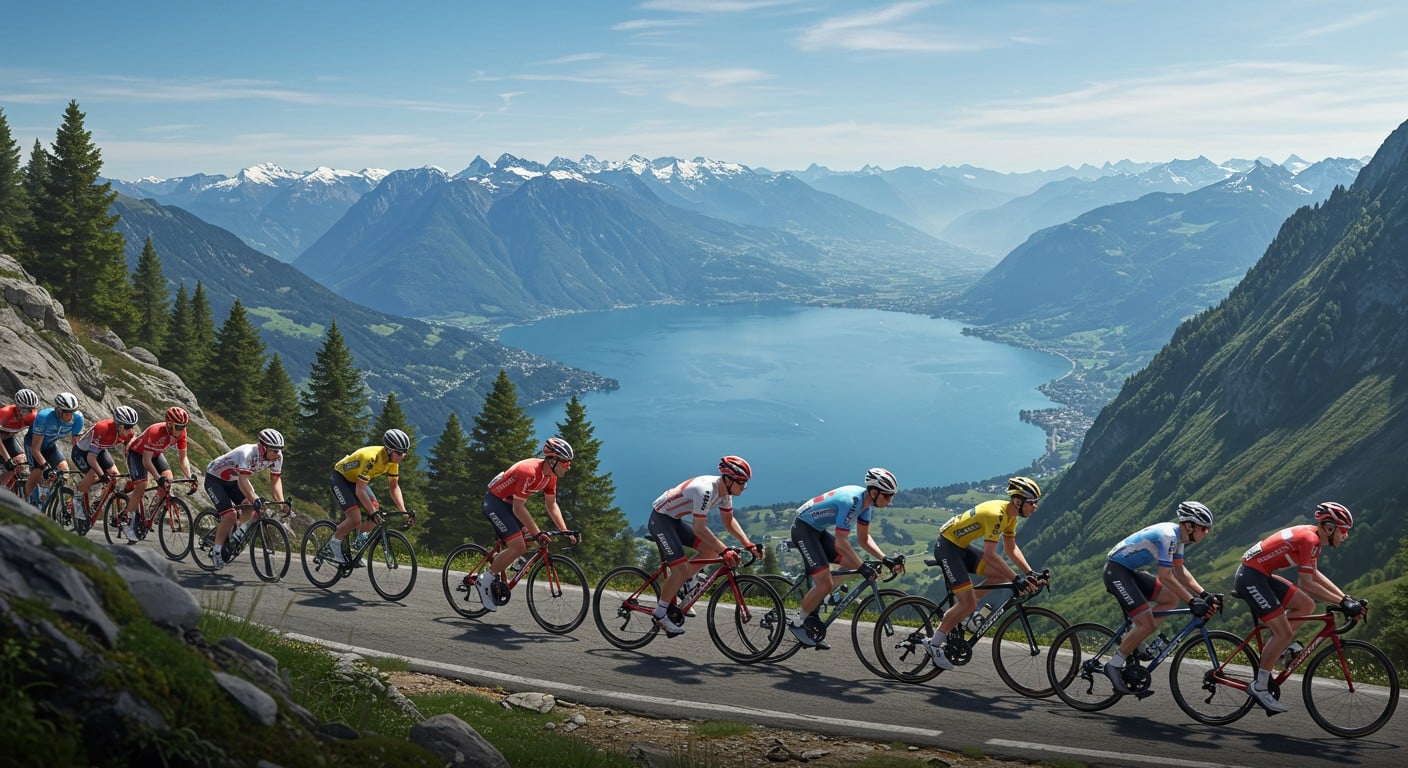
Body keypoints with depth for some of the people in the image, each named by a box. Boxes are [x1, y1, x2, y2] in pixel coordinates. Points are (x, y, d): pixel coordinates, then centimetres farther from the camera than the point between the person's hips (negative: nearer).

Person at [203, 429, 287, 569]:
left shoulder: (277, 456, -17)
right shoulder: (247, 454, -38)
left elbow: (275, 480, -9)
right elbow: (242, 481, -48)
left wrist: (281, 502, -23)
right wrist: (255, 499, -62)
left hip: (232, 480, 7)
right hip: (214, 478, -7)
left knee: (252, 508, -14)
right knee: (230, 515, -20)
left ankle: (228, 528, 11)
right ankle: (216, 551, -4)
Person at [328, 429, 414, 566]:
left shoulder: (393, 460, -13)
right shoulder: (371, 458, -36)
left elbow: (394, 486, -3)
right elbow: (360, 490, -35)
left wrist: (403, 511, -12)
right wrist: (373, 512, -39)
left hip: (356, 480, 8)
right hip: (340, 479, -8)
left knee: (377, 512, -7)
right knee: (355, 519, -22)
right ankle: (334, 542, 3)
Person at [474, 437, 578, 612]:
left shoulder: (550, 474, -2)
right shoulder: (529, 472, -30)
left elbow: (551, 505, 6)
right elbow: (518, 508, -29)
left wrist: (565, 532, -2)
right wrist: (538, 533, -30)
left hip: (509, 503, 9)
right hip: (495, 501, -9)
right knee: (518, 547, -18)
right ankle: (485, 580, -6)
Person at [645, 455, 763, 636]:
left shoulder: (724, 490, -3)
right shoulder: (705, 490, -31)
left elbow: (729, 520, 6)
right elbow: (699, 528, -32)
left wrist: (748, 544, -7)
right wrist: (724, 552, -34)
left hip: (675, 520, 9)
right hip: (659, 519, -9)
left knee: (711, 550, -1)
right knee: (681, 568, -18)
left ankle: (672, 589, 9)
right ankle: (661, 613, 1)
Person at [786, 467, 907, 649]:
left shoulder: (866, 502, -1)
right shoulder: (850, 501, -29)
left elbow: (863, 539, 7)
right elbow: (841, 542, -29)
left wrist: (885, 559, -5)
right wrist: (863, 567, -29)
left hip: (818, 530, 10)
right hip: (803, 529, -10)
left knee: (852, 565, 5)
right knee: (825, 584, -16)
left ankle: (813, 603, 12)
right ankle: (797, 624, 3)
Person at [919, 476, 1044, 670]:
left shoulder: (1010, 515, 2)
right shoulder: (996, 514, -27)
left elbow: (1011, 548, 11)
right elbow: (989, 554, -31)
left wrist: (1029, 573, 0)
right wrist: (1017, 580, -31)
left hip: (962, 546, 9)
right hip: (947, 546, -9)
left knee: (1002, 575, 1)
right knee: (968, 604, -13)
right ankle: (934, 643, 2)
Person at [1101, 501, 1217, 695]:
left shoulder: (1177, 536, 7)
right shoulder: (1168, 536, -23)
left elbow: (1180, 571, 15)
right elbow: (1165, 576, -25)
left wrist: (1203, 594, 5)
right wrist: (1192, 602, -24)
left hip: (1129, 571, 10)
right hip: (1116, 571, -10)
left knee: (1171, 599, 11)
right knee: (1148, 624, -15)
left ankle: (1132, 640, 11)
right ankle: (1114, 666, -2)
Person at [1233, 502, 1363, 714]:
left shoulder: (1313, 537, 11)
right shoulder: (1309, 539, -19)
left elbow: (1315, 575, 21)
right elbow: (1306, 583, -19)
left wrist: (1346, 598, 13)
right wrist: (1342, 602, -17)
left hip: (1261, 576, 10)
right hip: (1250, 578, -10)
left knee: (1306, 605, 9)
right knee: (1284, 633, -10)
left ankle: (1270, 653, 12)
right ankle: (1259, 687, -1)